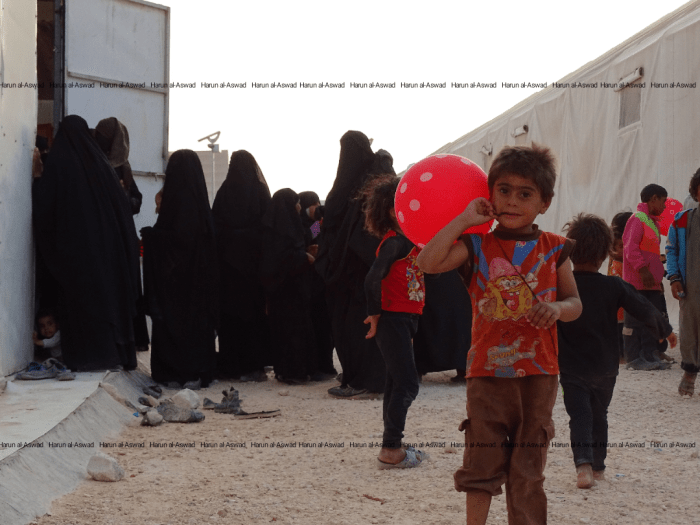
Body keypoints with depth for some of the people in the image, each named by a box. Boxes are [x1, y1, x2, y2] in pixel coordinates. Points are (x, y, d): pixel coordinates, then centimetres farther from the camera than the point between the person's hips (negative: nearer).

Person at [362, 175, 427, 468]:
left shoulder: (411, 240, 12)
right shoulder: (394, 242, -16)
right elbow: (374, 277, -25)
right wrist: (375, 313, -16)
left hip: (406, 320, 9)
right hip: (392, 319, -9)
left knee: (397, 381, 13)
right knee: (406, 383, -9)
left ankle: (391, 446, 21)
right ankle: (391, 451, -7)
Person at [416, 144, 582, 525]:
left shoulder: (553, 249, 4)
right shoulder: (478, 246, 0)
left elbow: (574, 302, 10)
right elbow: (427, 262, -15)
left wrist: (557, 309, -13)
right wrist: (464, 219, -12)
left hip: (538, 373, 1)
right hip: (488, 369, -1)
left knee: (528, 469, 9)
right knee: (482, 462, 3)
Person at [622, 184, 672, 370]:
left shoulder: (652, 221, 21)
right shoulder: (637, 219, -9)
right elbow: (630, 248, -17)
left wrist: (659, 274, 18)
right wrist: (643, 270, -22)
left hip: (651, 282, 10)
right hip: (638, 281, -9)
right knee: (636, 321, -4)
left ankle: (650, 356, 14)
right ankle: (634, 358, 1)